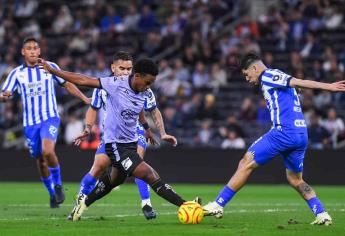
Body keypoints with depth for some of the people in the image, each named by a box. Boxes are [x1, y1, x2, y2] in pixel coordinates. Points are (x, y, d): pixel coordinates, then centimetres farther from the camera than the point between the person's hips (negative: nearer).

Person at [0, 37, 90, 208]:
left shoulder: (50, 67, 1)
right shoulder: (17, 73, 3)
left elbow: (67, 85, 11)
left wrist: (86, 99, 5)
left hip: (50, 118, -2)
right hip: (30, 123, 2)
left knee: (47, 151, -26)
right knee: (40, 161, 7)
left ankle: (58, 184, -3)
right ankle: (52, 194, 28)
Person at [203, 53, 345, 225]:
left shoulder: (268, 76, -1)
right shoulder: (278, 78, 26)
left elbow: (298, 83, -11)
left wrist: (329, 87, -19)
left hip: (285, 131, -9)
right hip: (302, 134, 9)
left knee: (246, 164, -4)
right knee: (295, 179, 19)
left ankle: (217, 205, -4)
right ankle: (322, 215, 9)